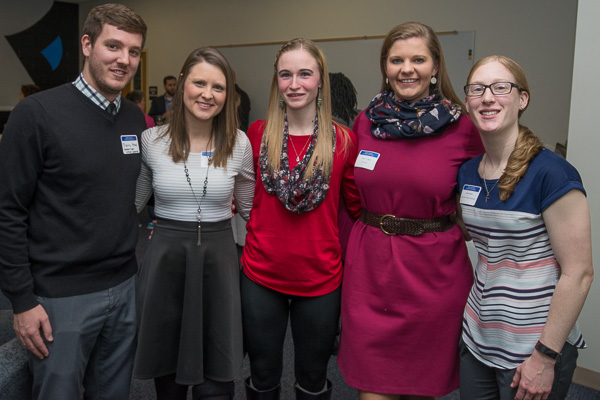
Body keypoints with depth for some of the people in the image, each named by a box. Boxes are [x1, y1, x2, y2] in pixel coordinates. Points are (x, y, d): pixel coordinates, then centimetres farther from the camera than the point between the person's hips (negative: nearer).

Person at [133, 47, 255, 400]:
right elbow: (132, 204, 10)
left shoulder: (239, 144, -1)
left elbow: (250, 208, 11)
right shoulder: (151, 140, -1)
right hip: (165, 258, 1)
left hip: (219, 261, 0)